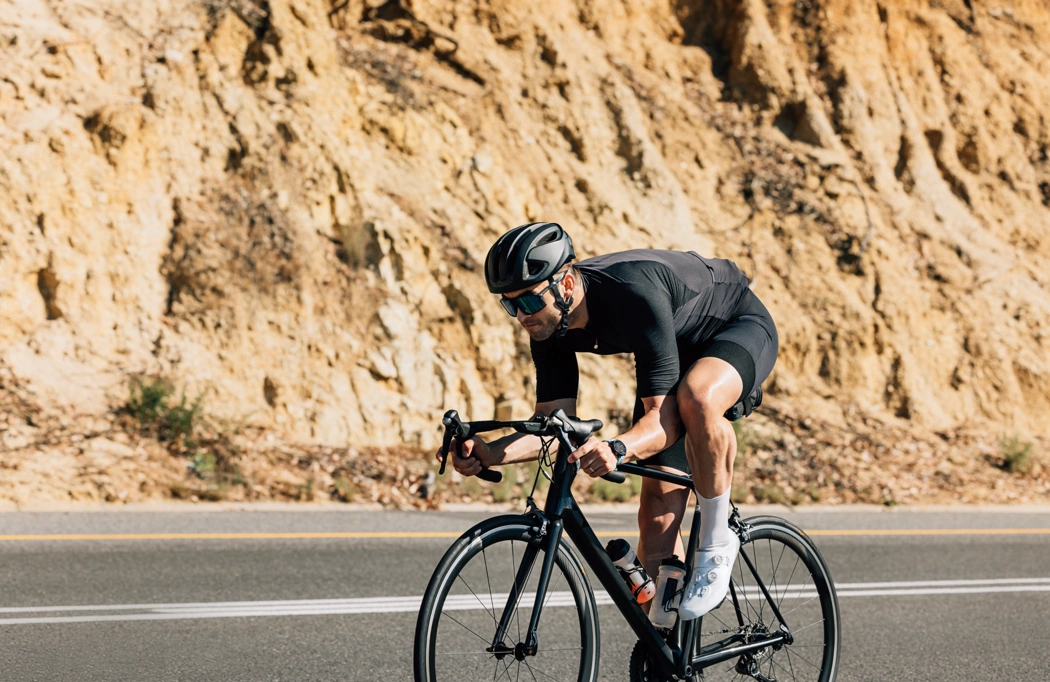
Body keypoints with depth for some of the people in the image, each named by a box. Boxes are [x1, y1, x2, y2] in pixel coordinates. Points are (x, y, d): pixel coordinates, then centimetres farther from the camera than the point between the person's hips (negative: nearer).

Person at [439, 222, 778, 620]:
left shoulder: (633, 293, -40)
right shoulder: (551, 324, -19)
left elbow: (665, 419, -41)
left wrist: (617, 449, -59)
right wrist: (492, 454, -30)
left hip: (741, 328, -7)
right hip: (675, 347, 7)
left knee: (696, 399, -41)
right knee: (658, 511, -3)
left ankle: (716, 541, -20)